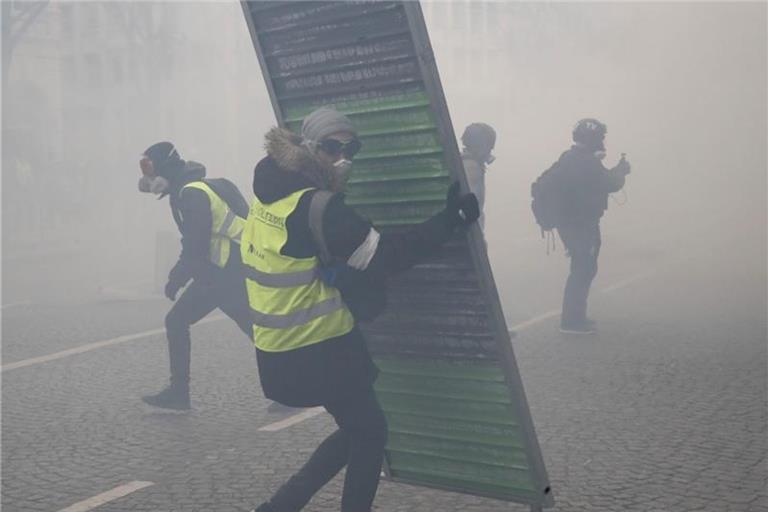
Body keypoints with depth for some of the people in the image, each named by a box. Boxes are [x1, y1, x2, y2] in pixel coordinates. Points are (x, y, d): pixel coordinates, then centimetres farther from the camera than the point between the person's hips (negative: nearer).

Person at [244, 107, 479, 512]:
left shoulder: (271, 189, 6)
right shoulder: (318, 208, -20)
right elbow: (383, 256, -21)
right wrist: (449, 221, -16)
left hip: (277, 349, 8)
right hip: (318, 347, -8)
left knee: (356, 429, 21)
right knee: (370, 432, 12)